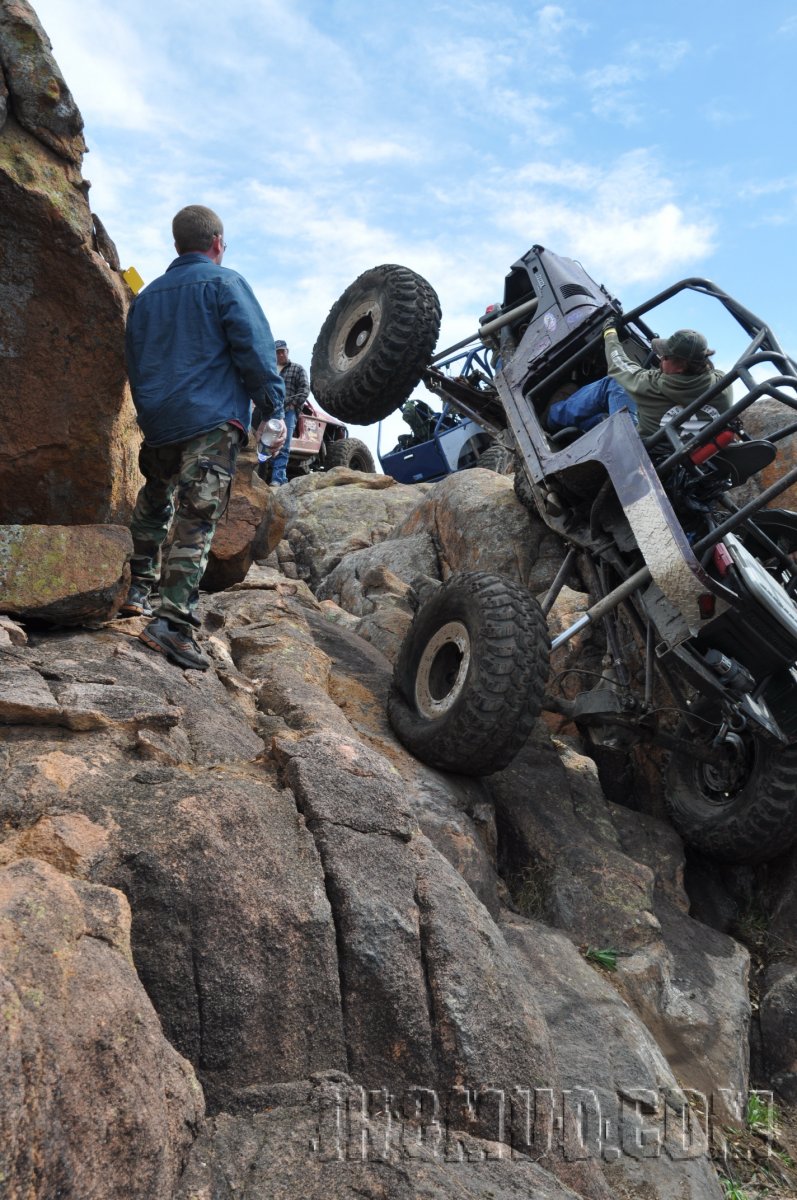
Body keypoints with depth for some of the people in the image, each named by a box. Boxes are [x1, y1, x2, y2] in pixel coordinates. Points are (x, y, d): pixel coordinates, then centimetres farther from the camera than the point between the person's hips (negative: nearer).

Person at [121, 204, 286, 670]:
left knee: (153, 506, 26)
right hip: (212, 421, -6)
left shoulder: (147, 296, 20)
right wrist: (274, 411, -2)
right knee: (196, 522, -10)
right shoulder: (224, 282, 1)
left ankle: (138, 589, 27)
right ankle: (175, 622, -17)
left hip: (156, 424, 6)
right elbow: (255, 349, -8)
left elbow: (133, 362, 24)